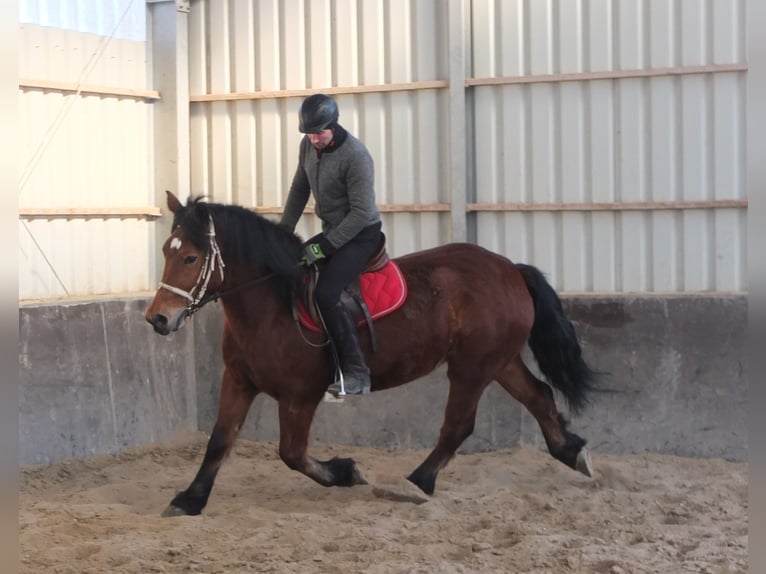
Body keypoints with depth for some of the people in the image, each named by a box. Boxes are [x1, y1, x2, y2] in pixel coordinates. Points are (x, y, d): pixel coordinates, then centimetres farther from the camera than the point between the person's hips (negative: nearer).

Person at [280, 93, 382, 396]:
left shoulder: (355, 155, -24)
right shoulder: (308, 146, -1)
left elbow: (361, 213, -25)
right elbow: (299, 190, 13)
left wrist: (324, 247, -25)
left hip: (361, 234, -9)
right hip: (332, 231, 9)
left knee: (325, 292, -25)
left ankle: (356, 373, -20)